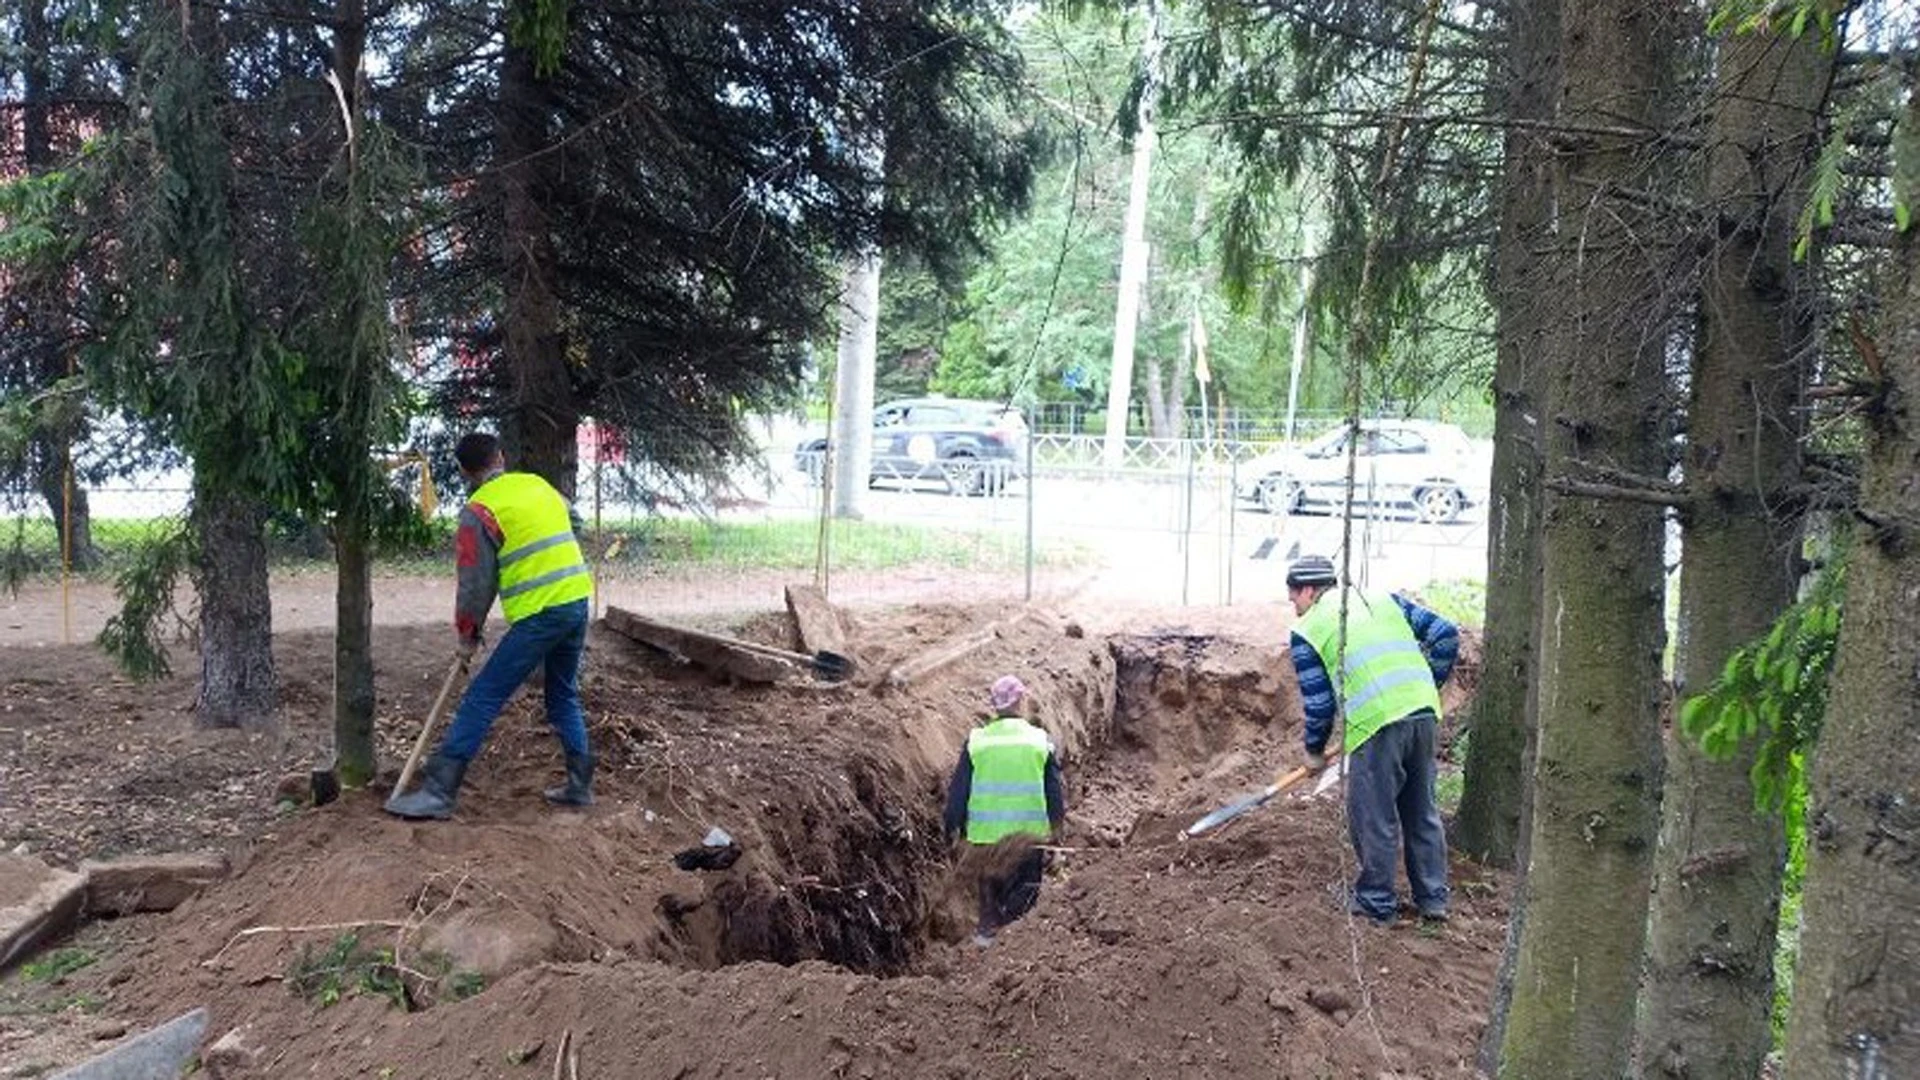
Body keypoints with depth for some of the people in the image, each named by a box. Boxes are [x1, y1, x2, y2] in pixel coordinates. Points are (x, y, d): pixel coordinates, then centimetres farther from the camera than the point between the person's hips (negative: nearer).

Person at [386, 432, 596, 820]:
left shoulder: (478, 513, -6)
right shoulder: (539, 484, 12)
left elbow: (476, 584, -5)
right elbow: (574, 524, 28)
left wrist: (468, 636, 8)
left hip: (539, 614, -7)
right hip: (578, 600, 7)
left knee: (481, 700, -4)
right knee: (564, 697, 21)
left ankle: (438, 792, -5)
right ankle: (580, 785, 25)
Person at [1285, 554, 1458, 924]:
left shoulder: (1307, 631, 6)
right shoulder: (1385, 599, 20)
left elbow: (1318, 703, 4)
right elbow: (1445, 635, 15)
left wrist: (1314, 751, 20)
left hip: (1377, 722, -6)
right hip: (1424, 713, 6)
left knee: (1374, 817, 9)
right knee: (1422, 812, 18)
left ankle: (1376, 902, 19)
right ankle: (1433, 899, 26)